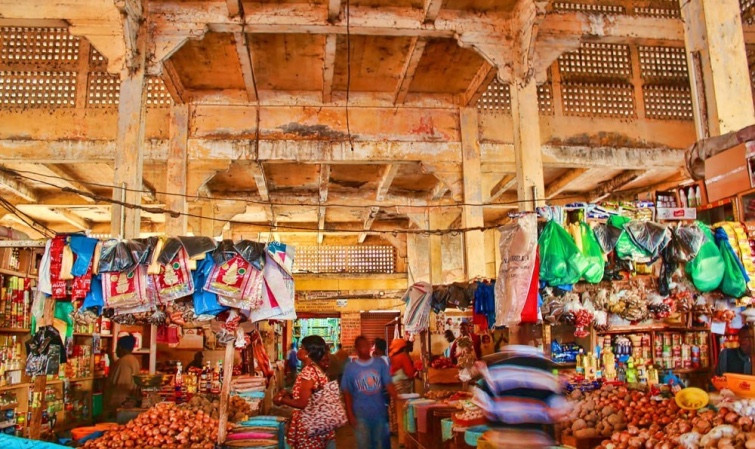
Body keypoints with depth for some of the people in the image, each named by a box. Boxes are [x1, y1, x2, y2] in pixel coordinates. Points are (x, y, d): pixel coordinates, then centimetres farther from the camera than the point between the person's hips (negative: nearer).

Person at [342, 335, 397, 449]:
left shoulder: (380, 364, 1)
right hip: (361, 415, -1)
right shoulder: (350, 367, -3)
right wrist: (350, 414, -4)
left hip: (380, 412, 2)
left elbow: (388, 384, -3)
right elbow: (347, 393, 0)